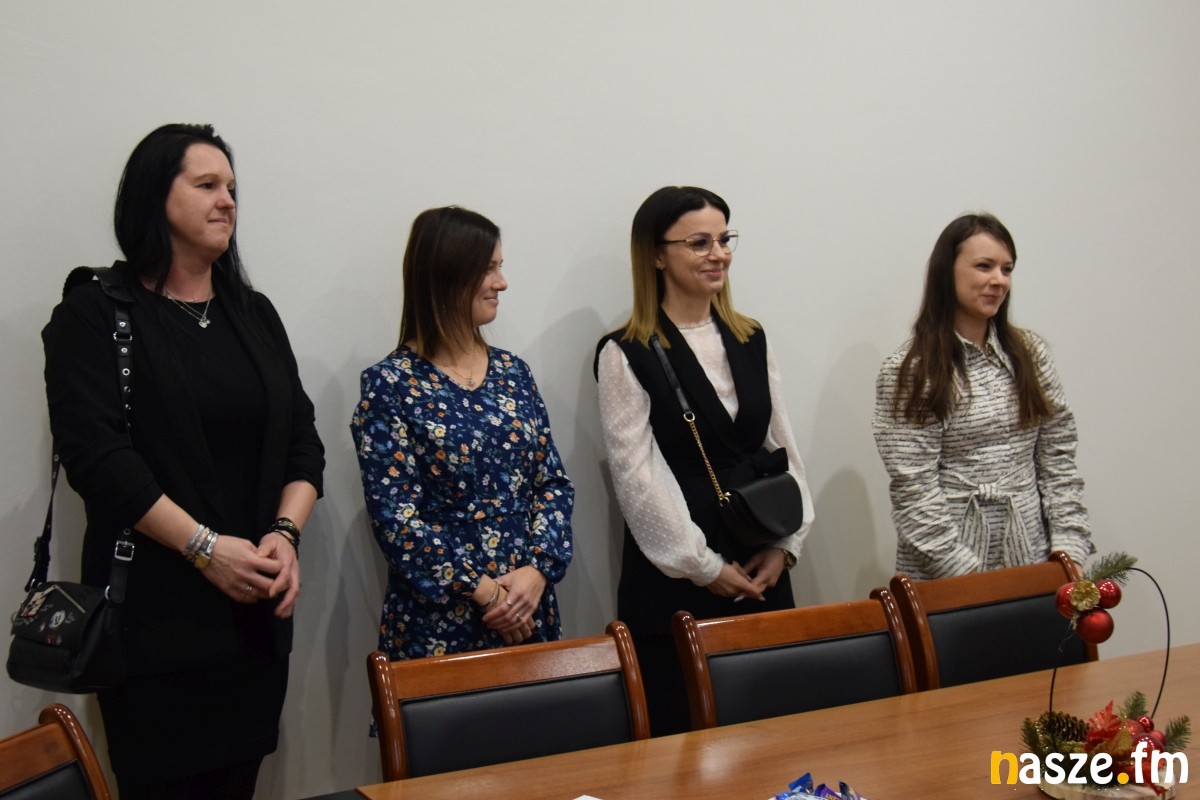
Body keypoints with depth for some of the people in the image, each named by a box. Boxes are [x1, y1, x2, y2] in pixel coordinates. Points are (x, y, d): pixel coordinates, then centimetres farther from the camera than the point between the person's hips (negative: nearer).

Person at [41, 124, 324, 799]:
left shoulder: (255, 314, 15)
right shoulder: (96, 314, -1)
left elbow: (304, 442, 10)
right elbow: (97, 453, -13)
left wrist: (285, 535, -7)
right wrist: (205, 546, -17)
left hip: (258, 615, 5)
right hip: (155, 618, -5)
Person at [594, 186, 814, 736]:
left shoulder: (751, 341, 10)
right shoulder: (626, 355, -6)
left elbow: (782, 448, 11)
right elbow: (637, 474, -10)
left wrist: (785, 545, 0)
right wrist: (704, 566, -10)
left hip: (762, 573, 5)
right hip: (672, 581, -5)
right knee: (680, 731, 2)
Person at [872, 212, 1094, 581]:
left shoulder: (1030, 353, 6)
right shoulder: (907, 370, -8)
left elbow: (1058, 463, 6)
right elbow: (914, 490, -12)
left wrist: (1069, 551, -5)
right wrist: (973, 577, -17)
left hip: (1030, 564, 4)